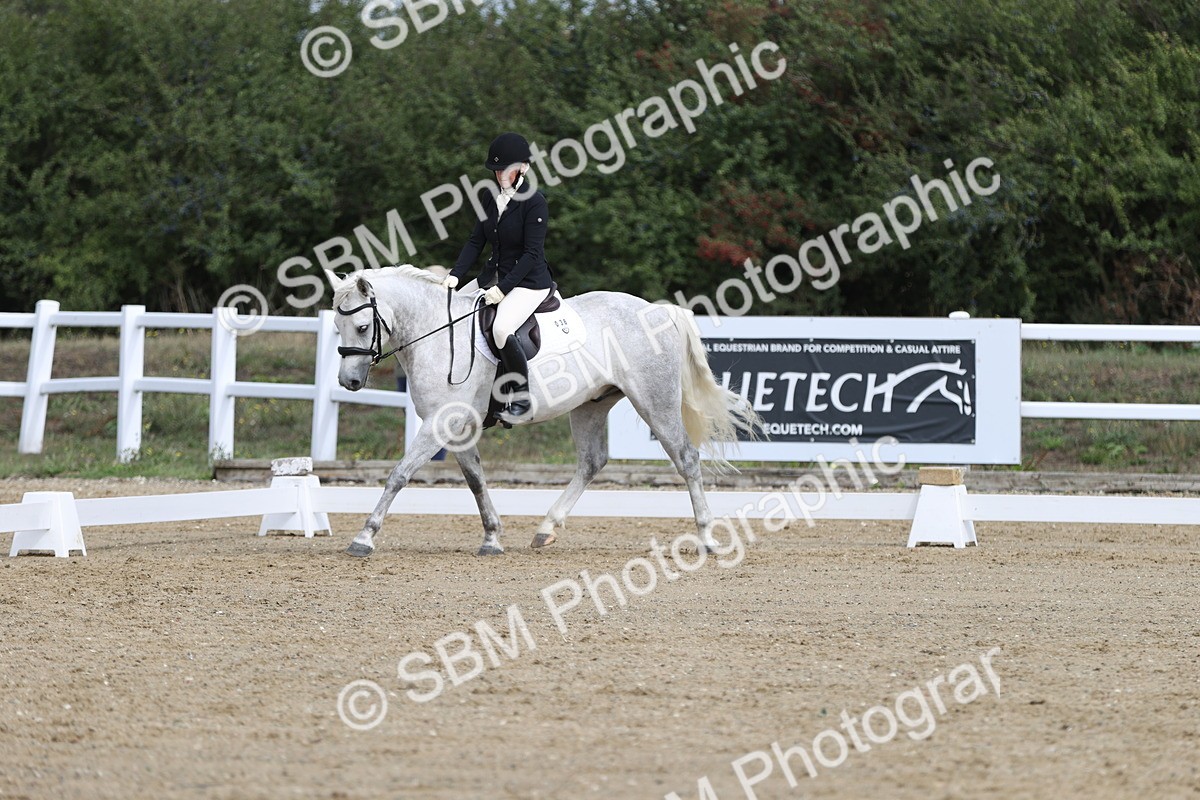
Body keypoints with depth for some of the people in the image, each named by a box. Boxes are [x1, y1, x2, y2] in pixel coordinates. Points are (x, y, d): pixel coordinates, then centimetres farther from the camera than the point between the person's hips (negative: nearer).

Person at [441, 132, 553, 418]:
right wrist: (456, 275, -6)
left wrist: (503, 288, -24)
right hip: (494, 274, 9)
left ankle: (521, 394, -18)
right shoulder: (490, 197, 7)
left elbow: (532, 253, -19)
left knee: (501, 329, -33)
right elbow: (476, 241, 8)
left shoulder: (534, 202, -16)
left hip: (529, 280, -8)